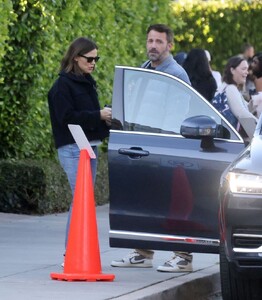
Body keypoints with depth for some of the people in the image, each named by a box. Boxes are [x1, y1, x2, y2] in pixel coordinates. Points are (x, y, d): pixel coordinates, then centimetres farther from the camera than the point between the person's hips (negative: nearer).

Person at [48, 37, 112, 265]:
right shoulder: (63, 85, -8)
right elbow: (66, 117, -17)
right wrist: (98, 116, -17)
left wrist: (105, 116, 1)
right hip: (72, 149, -9)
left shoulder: (88, 83, 17)